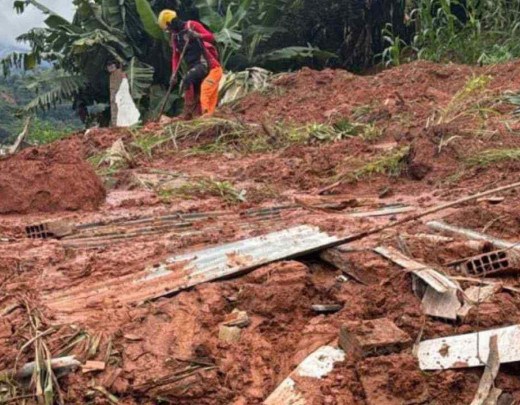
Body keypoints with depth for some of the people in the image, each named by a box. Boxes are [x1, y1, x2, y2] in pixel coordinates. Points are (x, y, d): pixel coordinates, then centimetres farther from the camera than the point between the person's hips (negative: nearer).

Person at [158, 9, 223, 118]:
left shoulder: (192, 26, -5)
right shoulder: (175, 37, 14)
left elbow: (211, 37, -11)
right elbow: (175, 56, 13)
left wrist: (197, 36, -28)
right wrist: (174, 74, 2)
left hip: (204, 62, -7)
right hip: (193, 66, 8)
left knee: (188, 80, -26)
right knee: (195, 95, 7)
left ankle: (189, 113, -21)